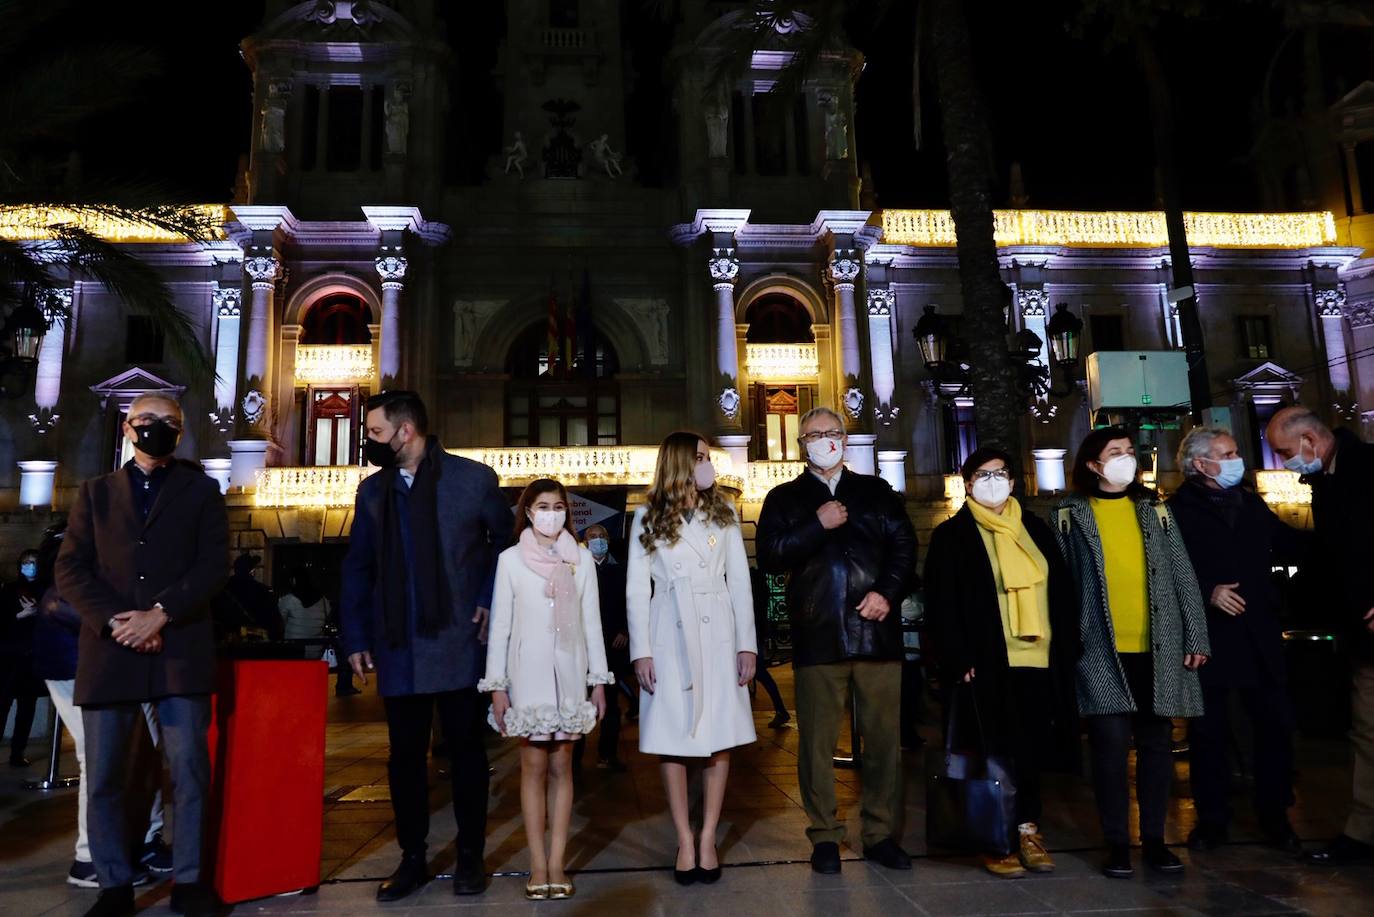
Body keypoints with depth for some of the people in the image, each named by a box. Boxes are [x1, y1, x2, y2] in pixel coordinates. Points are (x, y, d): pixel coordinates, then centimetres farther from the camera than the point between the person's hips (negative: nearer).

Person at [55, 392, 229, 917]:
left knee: (189, 770, -1)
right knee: (103, 777, 6)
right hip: (108, 650, 2)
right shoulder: (95, 492, 16)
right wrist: (116, 621, -10)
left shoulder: (201, 490, 11)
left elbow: (212, 566, 0)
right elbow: (70, 570, 6)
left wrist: (160, 613, -13)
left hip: (180, 650, -2)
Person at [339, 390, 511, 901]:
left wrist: (490, 600, -6)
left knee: (466, 750, 9)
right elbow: (357, 567, 11)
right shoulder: (372, 490, 7)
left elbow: (508, 541, 5)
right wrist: (355, 637, 6)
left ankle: (470, 856, 23)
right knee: (404, 755, 10)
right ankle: (412, 858, 25)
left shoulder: (473, 478, -5)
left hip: (458, 643, -3)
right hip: (398, 647, 3)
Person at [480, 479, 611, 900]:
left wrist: (599, 679, 4)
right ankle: (539, 866, 10)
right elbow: (500, 625, 0)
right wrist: (497, 685, -3)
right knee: (534, 766, 2)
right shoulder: (511, 559, 0)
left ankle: (557, 863, 12)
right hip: (529, 674, -1)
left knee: (562, 766, 5)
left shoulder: (581, 558, 4)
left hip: (570, 674, 2)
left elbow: (591, 622, 6)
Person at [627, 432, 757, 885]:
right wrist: (641, 651, -6)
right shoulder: (648, 517, 4)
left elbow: (740, 581, 7)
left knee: (720, 739, 2)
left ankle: (708, 839, 13)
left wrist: (747, 643, 0)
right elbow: (637, 588, 2)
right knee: (672, 740, 2)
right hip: (670, 637, -1)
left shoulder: (724, 512, 10)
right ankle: (685, 841, 13)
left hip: (718, 635, 2)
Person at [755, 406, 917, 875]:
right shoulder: (784, 498, 12)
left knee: (884, 737, 4)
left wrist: (887, 592, -8)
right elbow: (769, 556, -1)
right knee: (817, 741, 3)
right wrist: (818, 526, -9)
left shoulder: (876, 491, 16)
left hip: (876, 631, 1)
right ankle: (824, 836, 15)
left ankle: (881, 833, 16)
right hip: (817, 635, -1)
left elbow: (904, 545, 7)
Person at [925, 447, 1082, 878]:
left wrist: (1068, 648, 6)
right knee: (997, 753, 2)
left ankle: (1027, 830, 23)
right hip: (989, 663, -4)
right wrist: (960, 661, -13)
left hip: (1038, 660, 5)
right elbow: (941, 604, -6)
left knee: (1033, 750, 10)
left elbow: (1062, 594, 14)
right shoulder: (952, 535, -1)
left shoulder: (1036, 530, 14)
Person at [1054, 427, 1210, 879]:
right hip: (1102, 651, -3)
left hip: (1158, 648, 3)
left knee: (1157, 744, 8)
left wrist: (1196, 637, 3)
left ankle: (1154, 838, 22)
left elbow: (1182, 575, 9)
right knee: (1112, 745, -5)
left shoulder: (1153, 508, 10)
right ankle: (1117, 843, 9)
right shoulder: (1071, 514, 2)